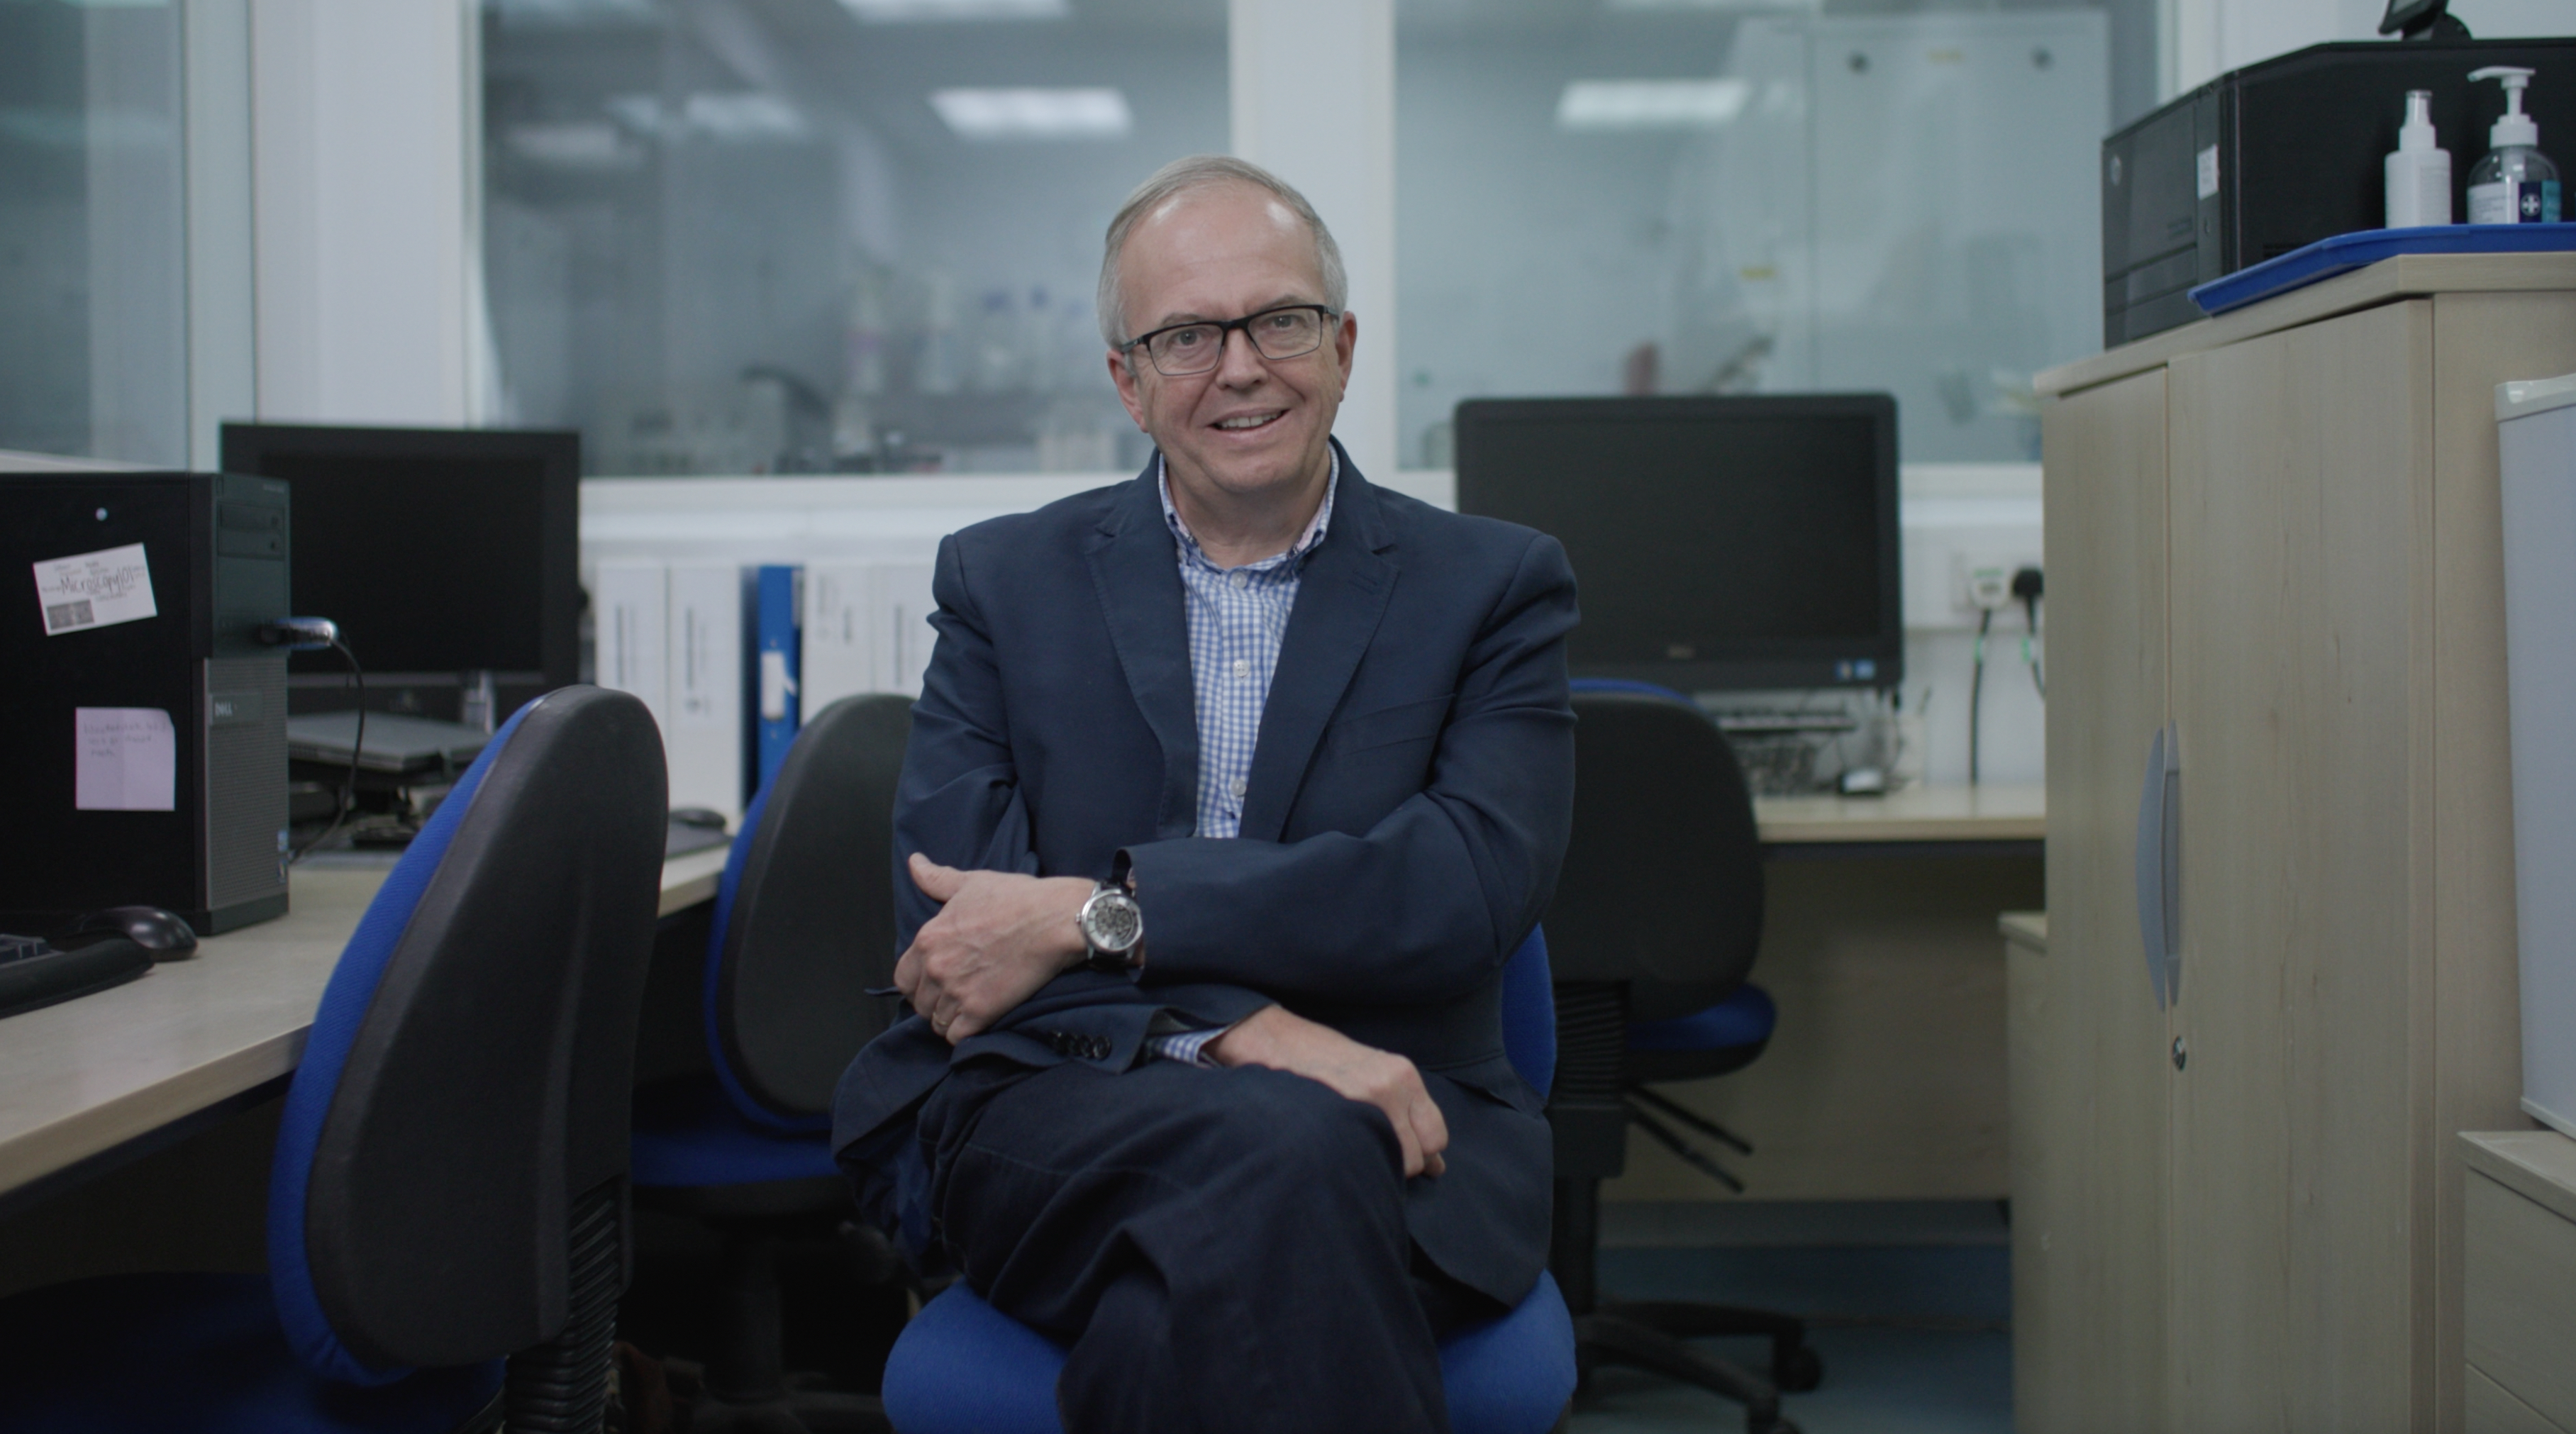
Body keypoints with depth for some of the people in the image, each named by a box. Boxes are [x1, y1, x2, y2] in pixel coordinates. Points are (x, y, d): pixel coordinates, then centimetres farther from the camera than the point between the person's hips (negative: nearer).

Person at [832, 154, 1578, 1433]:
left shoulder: (1489, 589, 11)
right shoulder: (1005, 583, 13)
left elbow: (1474, 883, -7)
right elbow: (945, 917, -1)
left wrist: (1094, 912, -14)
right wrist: (1239, 1031, -18)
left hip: (1390, 1119, 0)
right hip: (1051, 1117, 1)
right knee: (1283, 1154, -35)